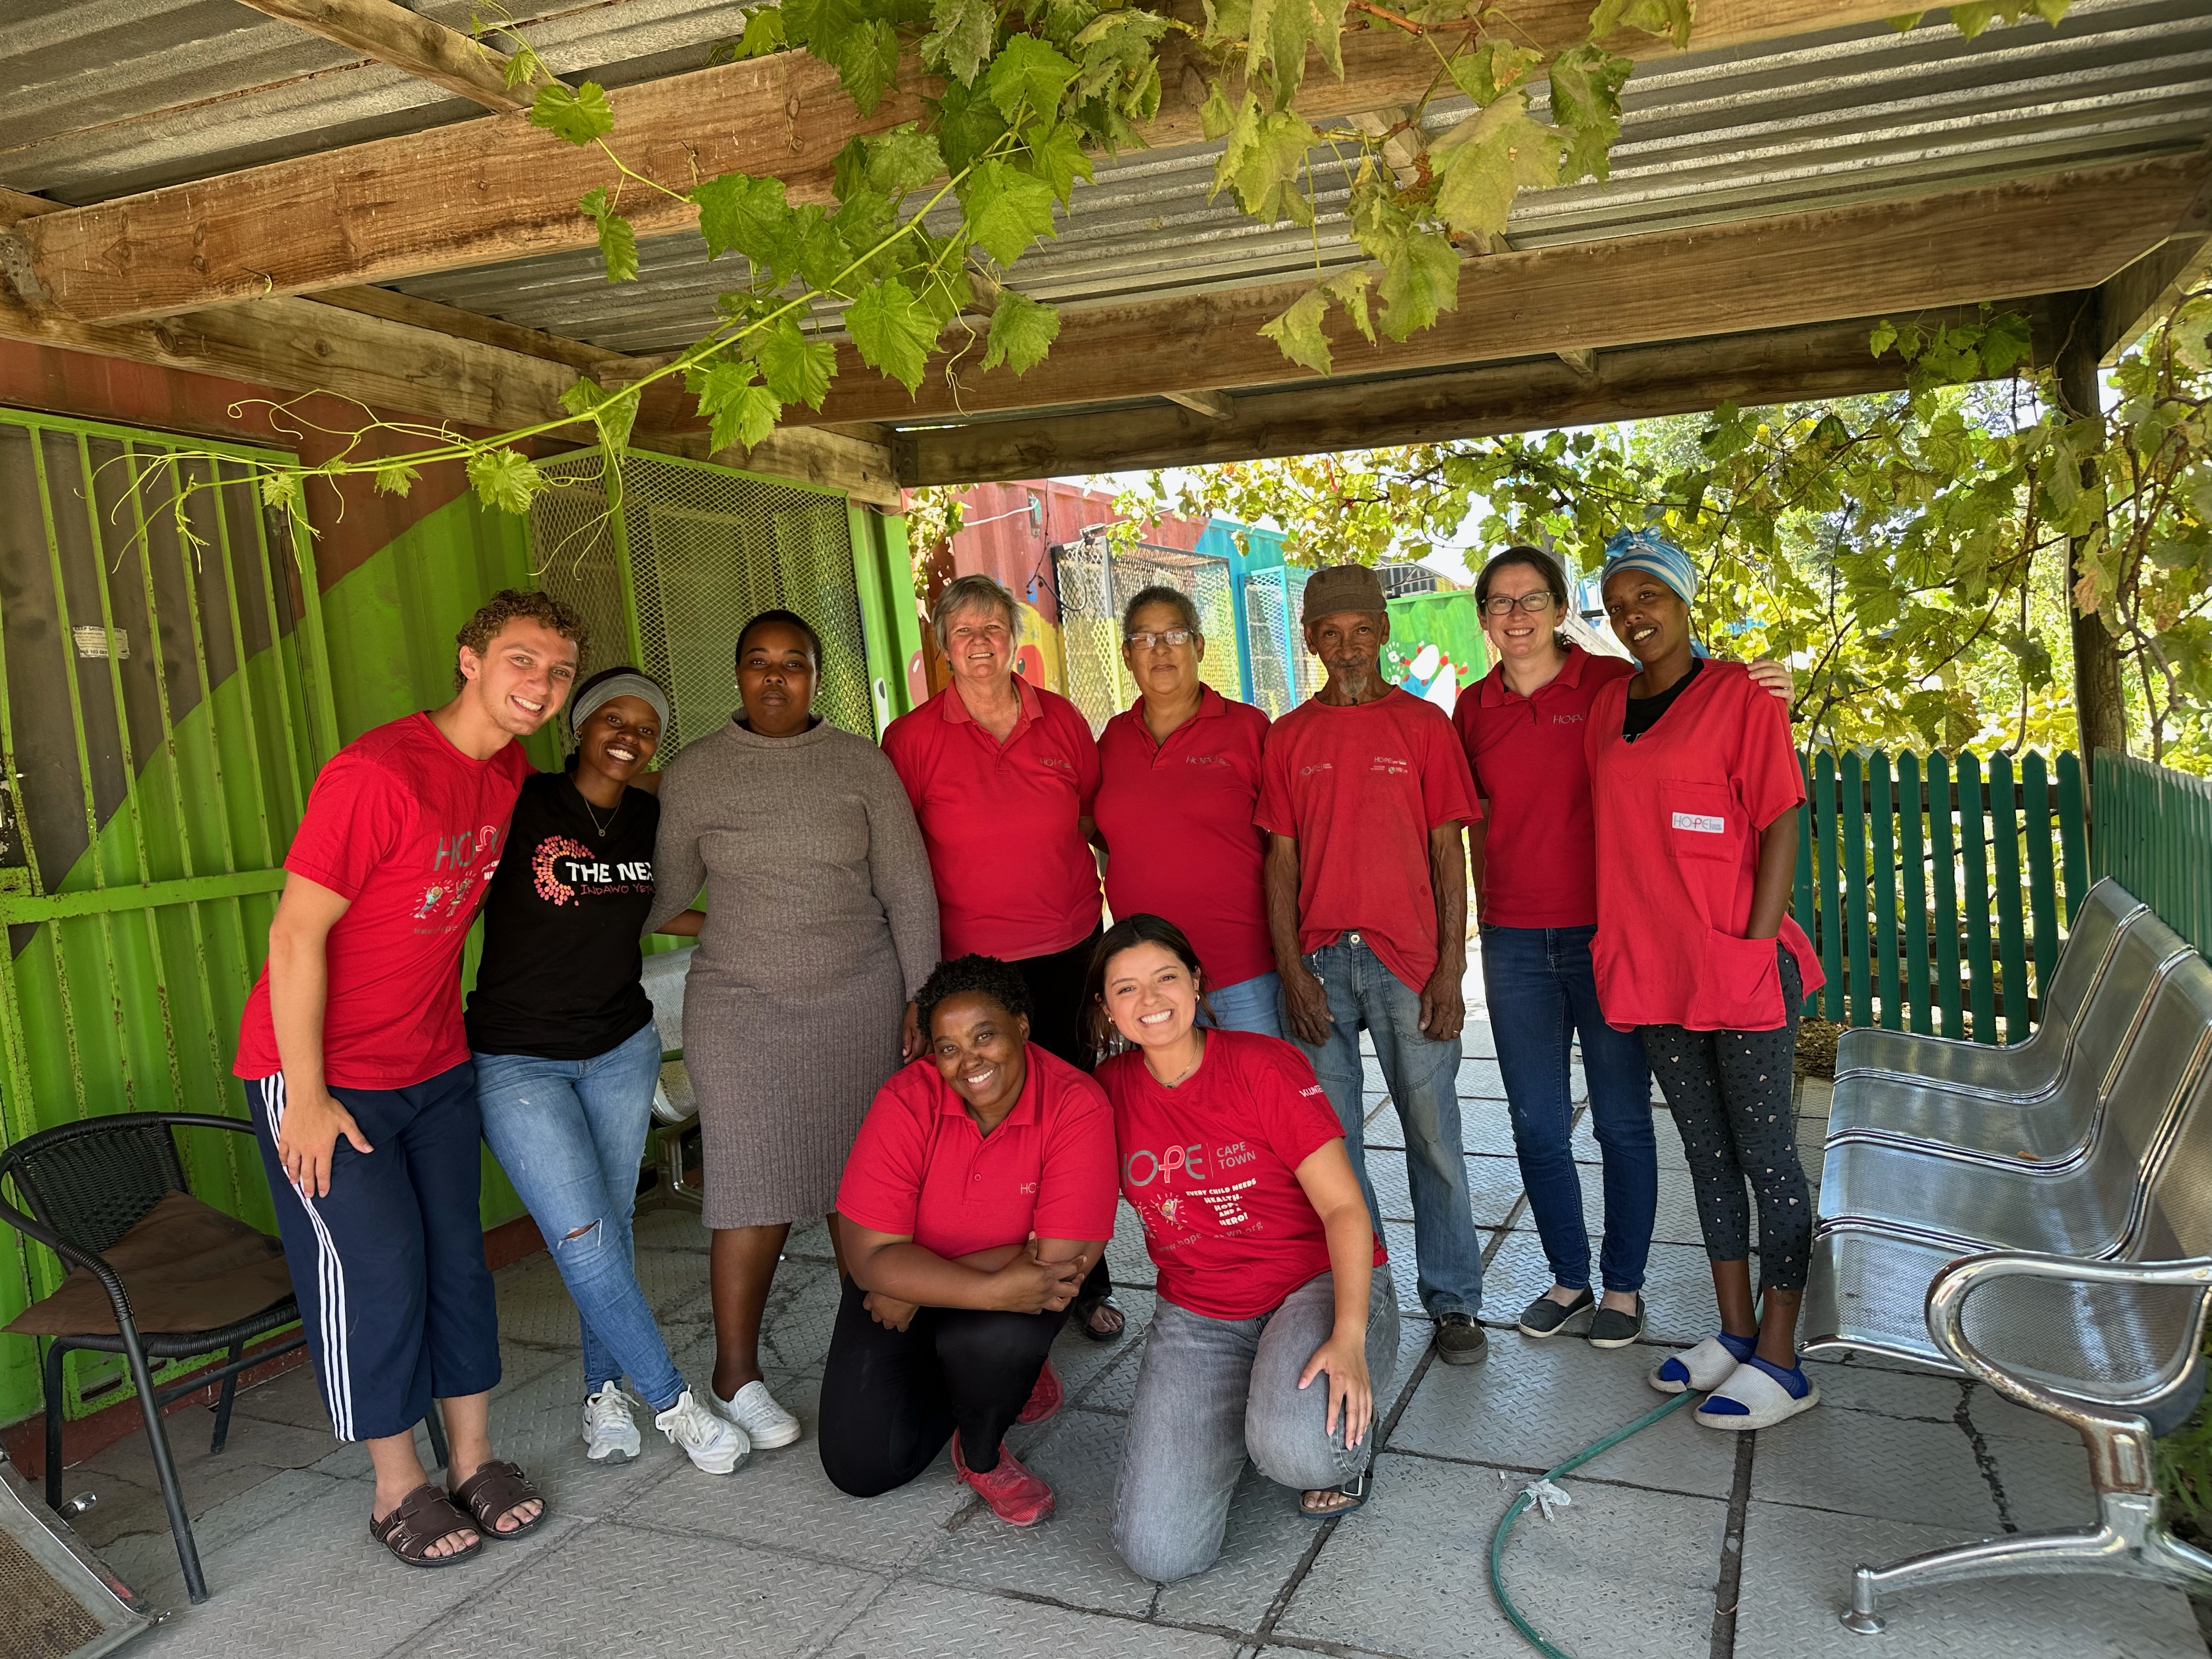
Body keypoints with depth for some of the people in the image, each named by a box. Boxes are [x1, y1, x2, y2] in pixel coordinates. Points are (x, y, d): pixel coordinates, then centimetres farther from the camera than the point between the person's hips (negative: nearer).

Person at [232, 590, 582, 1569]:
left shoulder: (506, 774, 2)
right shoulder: (376, 773, -22)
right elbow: (297, 934, -20)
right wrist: (306, 1095, -18)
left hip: (433, 1065, 7)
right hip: (322, 1072, -7)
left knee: (456, 1255, 9)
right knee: (374, 1264, -3)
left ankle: (474, 1460, 21)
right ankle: (398, 1488, 13)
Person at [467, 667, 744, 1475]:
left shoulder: (650, 820, 2)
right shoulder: (520, 804, -14)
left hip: (622, 1049, 5)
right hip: (518, 1060, -4)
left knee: (611, 1224, 11)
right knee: (583, 1239, -8)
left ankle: (604, 1390, 28)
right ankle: (672, 1402, 5)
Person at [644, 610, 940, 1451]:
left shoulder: (861, 764, 2)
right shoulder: (694, 772, 2)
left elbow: (907, 888, 3)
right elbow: (668, 890, 12)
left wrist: (923, 997, 0)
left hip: (860, 1000, 1)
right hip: (741, 1005, -1)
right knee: (756, 1188, -3)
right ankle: (736, 1376, 12)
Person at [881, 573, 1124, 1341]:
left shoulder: (1061, 720, 3)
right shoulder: (913, 737, -4)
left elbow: (1098, 823, 14)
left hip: (1070, 952, 3)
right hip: (971, 960, -2)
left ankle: (1087, 1281, 27)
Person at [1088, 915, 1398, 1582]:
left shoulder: (1265, 1064, -10)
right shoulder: (1110, 1090, 0)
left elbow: (1344, 1206, -14)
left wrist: (1349, 1337, -27)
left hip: (1320, 1284, -3)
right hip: (1198, 1317, 3)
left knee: (1297, 1448, -36)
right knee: (1159, 1553, -13)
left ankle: (1344, 1434, 4)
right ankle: (1248, 1409, 17)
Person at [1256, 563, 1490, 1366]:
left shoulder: (1423, 724, 3)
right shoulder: (1288, 737, 8)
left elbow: (1448, 854, 1)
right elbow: (1281, 860, 6)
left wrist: (1451, 968, -5)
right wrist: (1291, 969, -3)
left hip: (1409, 960, -2)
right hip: (1318, 963, 2)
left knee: (1434, 1134, 4)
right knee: (1331, 1140, 8)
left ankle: (1453, 1302, 19)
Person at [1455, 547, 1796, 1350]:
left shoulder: (1612, 684, -4)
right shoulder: (1474, 709, 6)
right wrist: (1481, 918, 12)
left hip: (1606, 932, -3)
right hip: (1514, 942, 3)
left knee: (1622, 1121, 6)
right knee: (1536, 1123, 10)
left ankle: (1623, 1286, 24)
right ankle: (1568, 1278, 28)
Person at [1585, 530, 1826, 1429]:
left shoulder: (1740, 697, -6)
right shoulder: (1608, 708, 10)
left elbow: (1782, 827, -8)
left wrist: (1757, 946, -14)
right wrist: (1624, 951, 10)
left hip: (1740, 967, -6)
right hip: (1653, 969, 6)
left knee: (1766, 1156, 3)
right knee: (1706, 1152, 14)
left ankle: (1780, 1360, 13)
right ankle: (1733, 1330, 27)